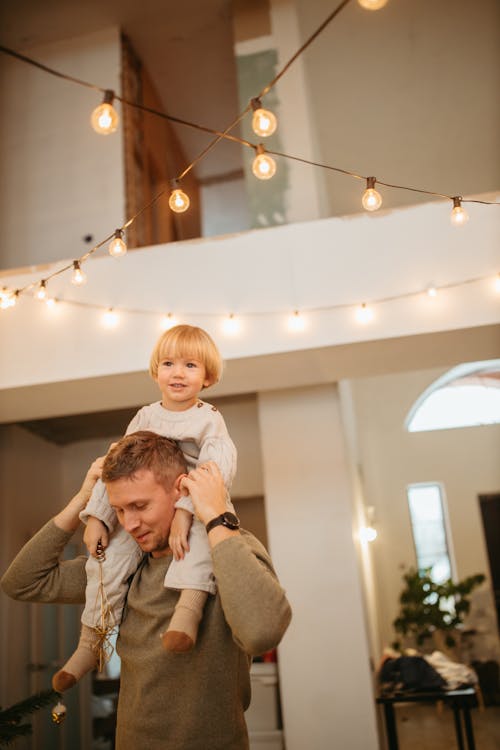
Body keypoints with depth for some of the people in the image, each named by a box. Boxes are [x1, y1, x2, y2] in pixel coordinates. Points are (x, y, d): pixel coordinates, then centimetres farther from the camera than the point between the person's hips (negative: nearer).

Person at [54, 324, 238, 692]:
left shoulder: (209, 420, -7)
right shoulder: (145, 417, 6)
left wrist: (185, 510, -36)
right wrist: (97, 516, -1)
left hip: (197, 506, -4)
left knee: (199, 530, -38)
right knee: (111, 553, -12)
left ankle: (190, 606, -46)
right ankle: (90, 641, 2)